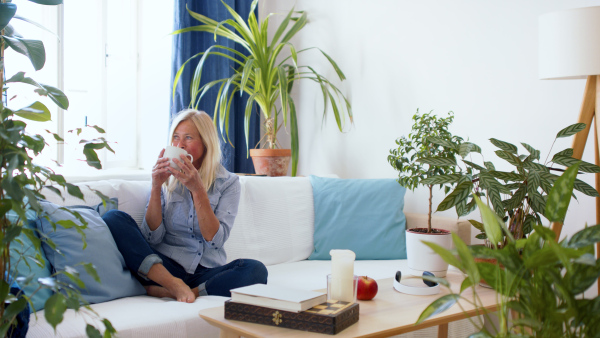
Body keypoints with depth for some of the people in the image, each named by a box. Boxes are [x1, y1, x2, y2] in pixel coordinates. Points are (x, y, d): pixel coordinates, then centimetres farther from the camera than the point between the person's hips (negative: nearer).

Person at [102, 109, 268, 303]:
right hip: (166, 264, 1)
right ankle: (175, 285, -29)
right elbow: (153, 237, -1)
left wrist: (197, 189, -16)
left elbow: (215, 239, -9)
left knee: (256, 270, -31)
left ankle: (167, 292, -28)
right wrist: (156, 187, -10)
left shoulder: (228, 182, 4)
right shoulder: (166, 179, 9)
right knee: (114, 218, -20)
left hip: (206, 271, -1)